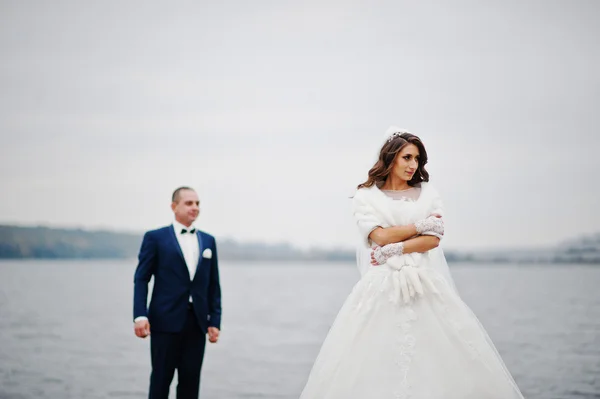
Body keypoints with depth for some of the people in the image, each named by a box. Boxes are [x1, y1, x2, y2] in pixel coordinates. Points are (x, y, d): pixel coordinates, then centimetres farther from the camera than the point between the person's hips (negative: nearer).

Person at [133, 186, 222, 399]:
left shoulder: (208, 241, 14)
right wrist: (140, 316, -13)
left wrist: (214, 320, 6)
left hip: (197, 323, 4)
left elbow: (213, 285, 13)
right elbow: (141, 279, -2)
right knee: (161, 379, 2)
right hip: (166, 321, -4)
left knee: (190, 380, 5)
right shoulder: (155, 238, 2)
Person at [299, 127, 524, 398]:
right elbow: (380, 237, -6)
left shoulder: (428, 194, 13)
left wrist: (393, 249, -10)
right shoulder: (365, 197, 7)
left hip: (424, 284, 2)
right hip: (381, 287, -2)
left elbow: (434, 239, 1)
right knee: (376, 362, -7)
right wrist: (421, 225, -1)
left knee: (439, 358, -5)